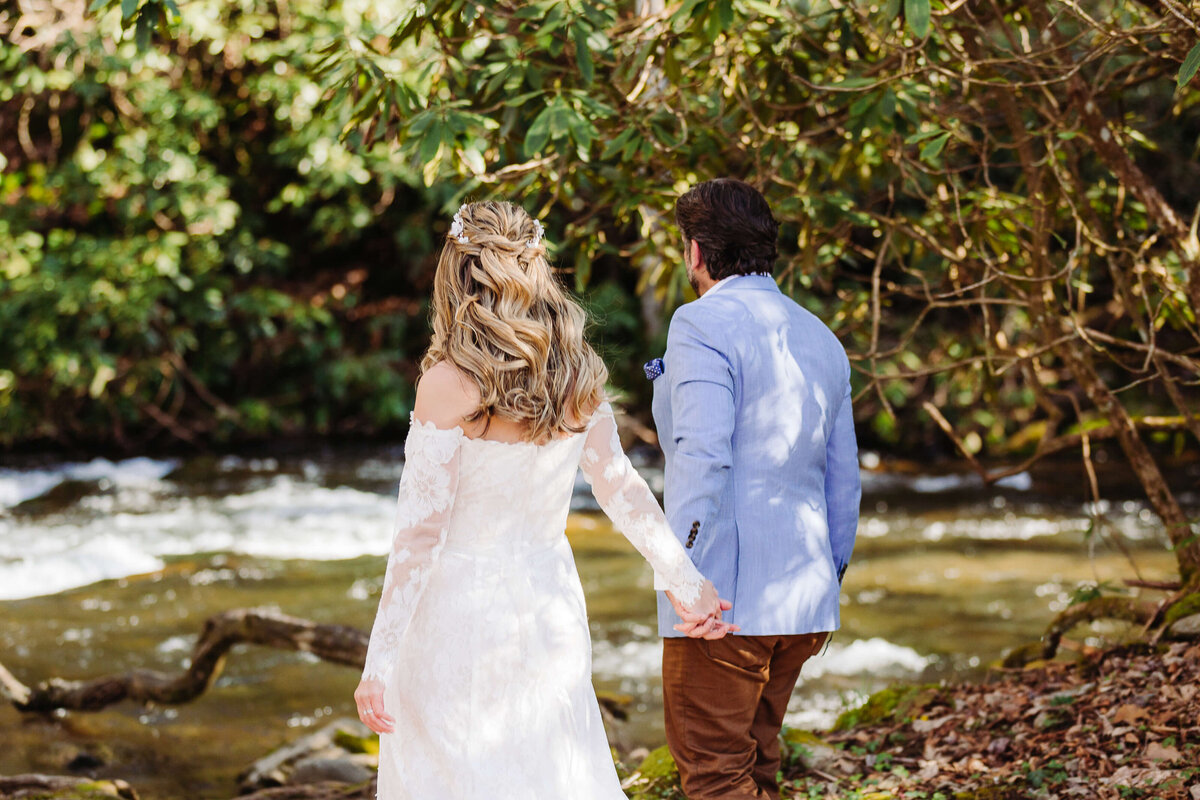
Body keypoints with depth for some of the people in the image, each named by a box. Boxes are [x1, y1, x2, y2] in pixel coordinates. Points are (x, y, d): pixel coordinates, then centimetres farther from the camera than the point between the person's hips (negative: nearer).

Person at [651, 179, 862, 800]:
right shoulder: (822, 340, 17)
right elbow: (842, 484, 19)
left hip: (725, 596, -8)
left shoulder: (702, 325, -8)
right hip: (801, 601, 8)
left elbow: (702, 458, -20)